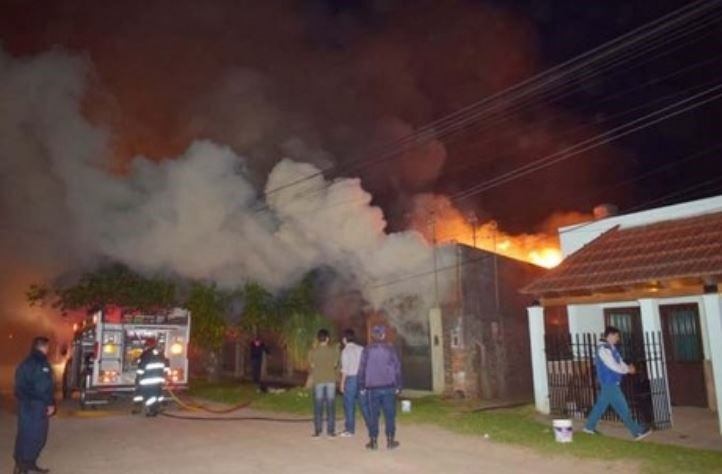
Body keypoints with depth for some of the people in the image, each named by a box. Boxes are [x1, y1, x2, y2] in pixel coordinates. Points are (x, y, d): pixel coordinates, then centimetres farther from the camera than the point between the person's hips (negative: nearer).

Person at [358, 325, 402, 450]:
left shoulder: (367, 350, -1)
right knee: (390, 414, 6)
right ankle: (390, 441, 8)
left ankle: (373, 441, 9)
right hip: (389, 387, 0)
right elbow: (397, 368, 1)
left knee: (373, 415, 6)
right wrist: (398, 386, 8)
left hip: (372, 388, 0)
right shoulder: (390, 349, 0)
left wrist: (362, 387, 7)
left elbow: (362, 369, 0)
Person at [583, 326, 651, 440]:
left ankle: (589, 427, 24)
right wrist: (628, 370, -10)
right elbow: (612, 365, -21)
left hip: (611, 383, 10)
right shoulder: (603, 348, -18)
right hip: (609, 383, -10)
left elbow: (619, 362, 12)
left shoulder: (611, 348, 13)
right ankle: (638, 432, 2)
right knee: (623, 408, -3)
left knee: (601, 405, 15)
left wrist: (628, 368, -7)